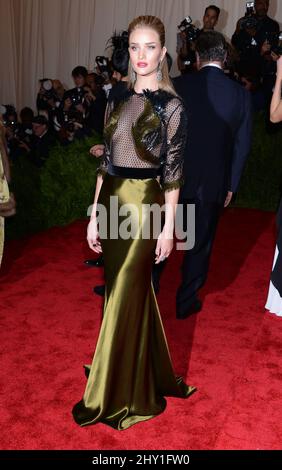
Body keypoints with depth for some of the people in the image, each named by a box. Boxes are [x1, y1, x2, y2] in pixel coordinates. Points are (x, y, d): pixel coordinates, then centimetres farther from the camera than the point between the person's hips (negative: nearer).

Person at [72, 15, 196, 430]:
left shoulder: (171, 106, -5)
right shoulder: (119, 99, 11)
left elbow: (173, 172, -6)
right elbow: (106, 162, 10)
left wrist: (168, 228, -8)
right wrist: (94, 216, 7)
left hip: (144, 204, -6)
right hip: (111, 200, 6)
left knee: (122, 300, 2)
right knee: (134, 293, 16)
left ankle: (110, 398, 23)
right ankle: (148, 381, 38)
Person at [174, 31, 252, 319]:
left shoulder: (178, 86, -7)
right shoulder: (241, 94, -2)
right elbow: (242, 145, 2)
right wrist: (231, 185, 10)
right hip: (213, 183, 1)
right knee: (200, 243, 14)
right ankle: (186, 301, 26)